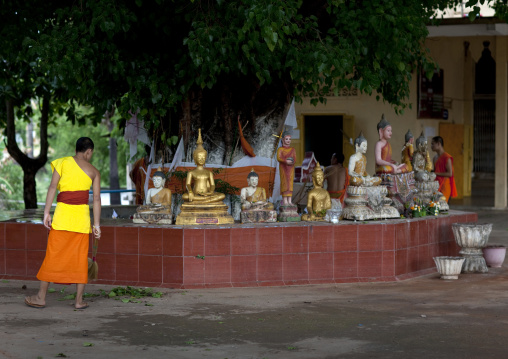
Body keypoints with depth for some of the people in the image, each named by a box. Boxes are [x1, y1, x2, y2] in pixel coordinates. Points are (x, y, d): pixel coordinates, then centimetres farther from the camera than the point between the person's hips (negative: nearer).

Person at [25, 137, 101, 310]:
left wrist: (46, 213, -4)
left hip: (63, 212, -1)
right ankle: (79, 300, 6)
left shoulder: (62, 162, 5)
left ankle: (41, 297, 7)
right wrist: (96, 224, 6)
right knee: (80, 258, 6)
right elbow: (96, 198, 4)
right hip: (82, 215, 1)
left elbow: (53, 187, -3)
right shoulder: (94, 171, 9)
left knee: (53, 255, 3)